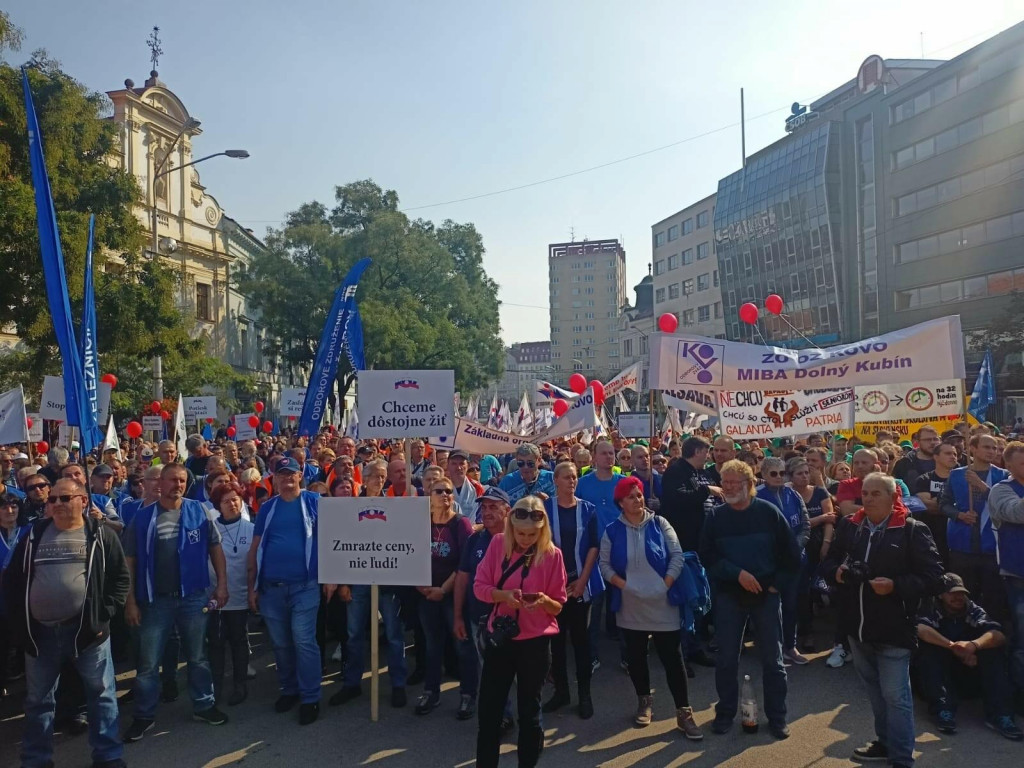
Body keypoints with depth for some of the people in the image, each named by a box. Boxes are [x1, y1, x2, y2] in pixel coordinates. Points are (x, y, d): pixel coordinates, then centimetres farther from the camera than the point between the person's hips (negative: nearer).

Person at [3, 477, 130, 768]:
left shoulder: (101, 534, -1)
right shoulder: (33, 535, 7)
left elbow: (121, 578, 1)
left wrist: (103, 615, -7)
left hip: (86, 629, -2)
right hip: (40, 631, 3)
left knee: (101, 694, 4)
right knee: (38, 699, 14)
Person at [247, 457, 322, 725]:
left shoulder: (314, 502, 0)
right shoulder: (267, 508, 9)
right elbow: (255, 548, 11)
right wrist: (252, 587, 8)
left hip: (305, 585, -4)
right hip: (271, 587, 4)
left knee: (303, 641, -6)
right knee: (280, 643, 12)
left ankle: (310, 698, 5)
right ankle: (289, 690, 29)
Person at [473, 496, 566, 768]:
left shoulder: (552, 554, -9)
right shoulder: (497, 544, -4)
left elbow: (558, 605, -2)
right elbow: (479, 587, -4)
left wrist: (543, 600, -25)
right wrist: (503, 595, -22)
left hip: (535, 641, -2)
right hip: (499, 638, 2)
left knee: (529, 710, 11)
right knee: (489, 708, 9)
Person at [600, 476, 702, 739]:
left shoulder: (659, 524, -1)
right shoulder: (613, 530, 1)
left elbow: (677, 555, -4)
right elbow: (604, 564, 1)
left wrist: (667, 584, -11)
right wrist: (622, 584, -11)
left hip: (662, 604, -1)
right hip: (630, 606, 2)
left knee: (673, 659, 0)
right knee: (636, 657, 13)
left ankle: (684, 712, 10)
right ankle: (645, 701, 33)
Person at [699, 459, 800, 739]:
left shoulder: (769, 512, -6)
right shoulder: (716, 516, -3)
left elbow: (791, 553, 1)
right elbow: (707, 556, -7)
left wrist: (778, 582, 0)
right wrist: (737, 573, -16)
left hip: (766, 594, -1)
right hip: (729, 595, 1)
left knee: (772, 658, 9)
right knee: (727, 658, 8)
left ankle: (777, 716, 23)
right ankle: (725, 713, 24)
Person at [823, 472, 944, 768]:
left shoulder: (912, 530, -11)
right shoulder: (848, 526, 5)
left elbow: (933, 576, -13)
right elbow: (829, 560, 12)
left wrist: (895, 585, -23)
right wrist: (836, 572, -9)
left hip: (893, 626, -6)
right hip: (857, 624, 6)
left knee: (895, 695, 1)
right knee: (874, 689, 20)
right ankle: (885, 741, 38)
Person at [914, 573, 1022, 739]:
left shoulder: (974, 611, 0)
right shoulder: (932, 610, -7)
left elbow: (999, 635, -18)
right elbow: (920, 629, -29)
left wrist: (973, 645, -38)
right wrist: (953, 646, -34)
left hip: (969, 677, 2)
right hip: (938, 676, -2)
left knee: (993, 650, -20)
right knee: (929, 649, -30)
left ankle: (999, 713, -27)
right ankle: (943, 709, -35)